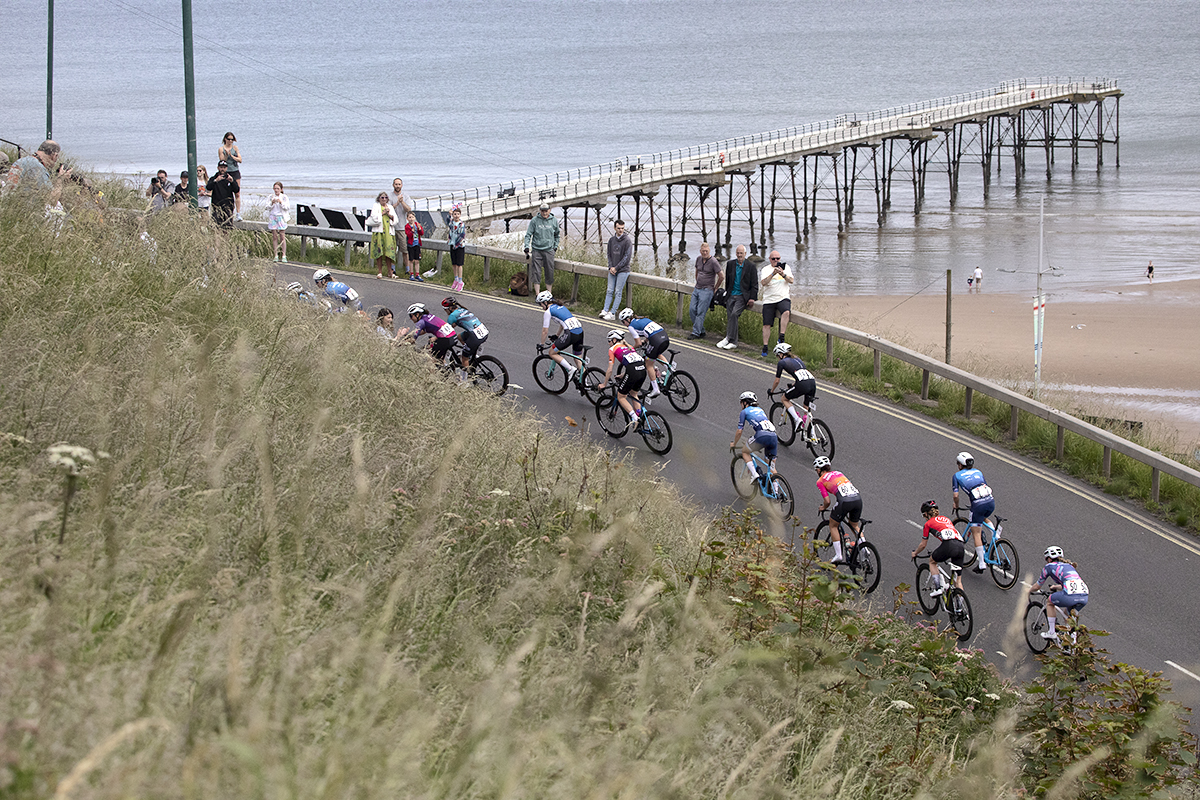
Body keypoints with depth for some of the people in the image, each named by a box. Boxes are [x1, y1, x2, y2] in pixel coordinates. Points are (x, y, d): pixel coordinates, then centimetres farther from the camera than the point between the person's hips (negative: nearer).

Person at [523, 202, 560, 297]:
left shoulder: (554, 221, 5)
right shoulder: (534, 221, -3)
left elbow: (556, 235, 21)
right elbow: (528, 235, 0)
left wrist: (555, 246, 14)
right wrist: (526, 248, -7)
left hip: (549, 250, 2)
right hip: (537, 250, -2)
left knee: (550, 273, 3)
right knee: (536, 272, -3)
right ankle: (537, 294, 2)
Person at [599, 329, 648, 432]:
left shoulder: (612, 349, 14)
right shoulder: (628, 346, 32)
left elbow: (610, 370, 11)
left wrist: (604, 384, 22)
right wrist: (623, 375, 50)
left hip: (632, 371, -7)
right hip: (643, 369, 7)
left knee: (621, 397, 8)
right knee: (633, 394, 28)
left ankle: (634, 418, -8)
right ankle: (639, 417, 17)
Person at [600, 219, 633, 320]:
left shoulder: (627, 241, -9)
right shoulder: (611, 240, 8)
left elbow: (627, 257, -11)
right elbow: (609, 254, 13)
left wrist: (616, 268, -12)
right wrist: (610, 267, -3)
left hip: (623, 271, -5)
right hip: (612, 270, 5)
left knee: (618, 292, -3)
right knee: (609, 291, 5)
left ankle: (613, 313, -3)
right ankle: (605, 310, 6)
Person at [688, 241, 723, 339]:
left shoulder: (713, 262, -13)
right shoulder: (698, 259, 8)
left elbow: (721, 276, -9)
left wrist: (715, 288, 1)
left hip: (706, 290, -7)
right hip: (697, 289, 7)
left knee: (700, 312, -9)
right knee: (692, 310, 2)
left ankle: (696, 333, -6)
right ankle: (701, 331, 11)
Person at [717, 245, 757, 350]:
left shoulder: (751, 267, 0)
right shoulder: (730, 264, 10)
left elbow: (754, 285, 1)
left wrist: (752, 298, -7)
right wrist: (727, 293, 18)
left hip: (742, 296, -4)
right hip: (731, 296, 4)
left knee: (734, 314, -23)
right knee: (730, 318, -2)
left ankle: (728, 338, -20)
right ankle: (733, 342, 5)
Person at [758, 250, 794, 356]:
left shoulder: (786, 268, 12)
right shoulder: (766, 270, 8)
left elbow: (791, 281, -1)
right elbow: (763, 283, -9)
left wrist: (783, 274, -20)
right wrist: (773, 274, -23)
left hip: (783, 298, -1)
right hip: (769, 299, 1)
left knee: (786, 312, -32)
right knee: (766, 324, -5)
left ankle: (781, 338, -29)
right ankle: (765, 348, 1)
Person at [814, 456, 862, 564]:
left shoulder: (820, 481, 11)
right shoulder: (838, 473, 29)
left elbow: (827, 501, 5)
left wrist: (823, 508, 27)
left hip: (844, 501, -6)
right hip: (858, 498, 6)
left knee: (833, 526, 16)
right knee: (854, 525, 28)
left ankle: (838, 555, 11)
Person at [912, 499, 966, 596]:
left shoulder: (928, 523, 17)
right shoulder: (945, 518, 33)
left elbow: (923, 545, 25)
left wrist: (915, 553, 44)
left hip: (948, 545, -5)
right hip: (960, 546, 5)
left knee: (932, 561, 26)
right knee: (958, 580, 12)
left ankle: (938, 588, 12)